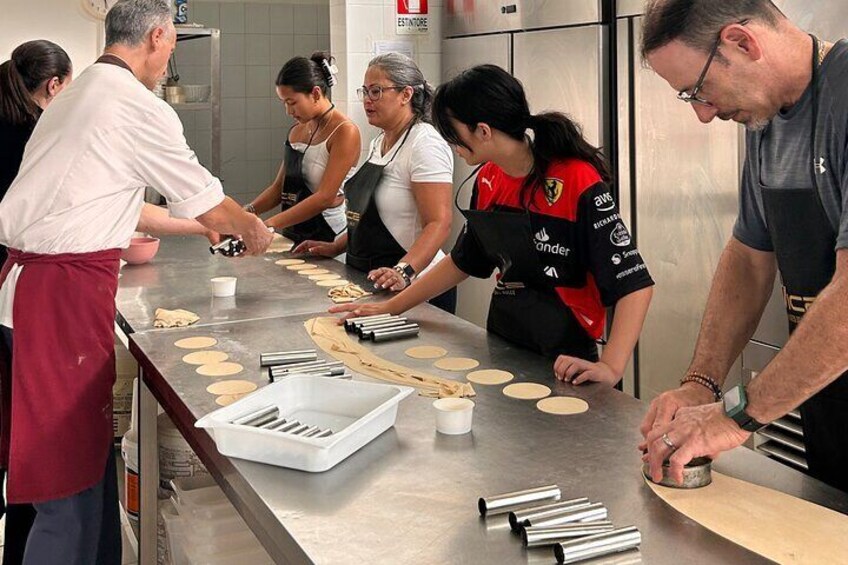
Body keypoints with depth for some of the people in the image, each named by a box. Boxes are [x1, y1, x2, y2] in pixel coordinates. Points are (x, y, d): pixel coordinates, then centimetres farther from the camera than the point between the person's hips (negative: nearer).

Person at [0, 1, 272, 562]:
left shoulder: (75, 96, 18)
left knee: (92, 450, 18)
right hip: (64, 296, -9)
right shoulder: (141, 109, -10)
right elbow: (209, 205, -1)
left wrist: (211, 225, 35)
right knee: (70, 483, -2)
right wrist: (253, 229, 21)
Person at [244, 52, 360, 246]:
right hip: (291, 235, 6)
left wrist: (268, 225, -22)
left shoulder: (345, 132, -11)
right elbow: (280, 187, 14)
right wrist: (249, 211, -5)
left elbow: (325, 197, -19)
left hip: (327, 239, -6)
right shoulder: (297, 131, 13)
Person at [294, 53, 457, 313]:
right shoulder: (379, 143, 13)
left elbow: (438, 223, -25)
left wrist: (404, 271, -35)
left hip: (412, 286, -8)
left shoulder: (425, 143, -16)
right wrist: (336, 248, 14)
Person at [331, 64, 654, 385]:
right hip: (499, 342, 7)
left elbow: (634, 284, -22)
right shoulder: (488, 179, 3)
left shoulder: (578, 182, -20)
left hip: (563, 362, -6)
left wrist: (610, 368, -32)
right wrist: (391, 308, 15)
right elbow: (463, 262, 16)